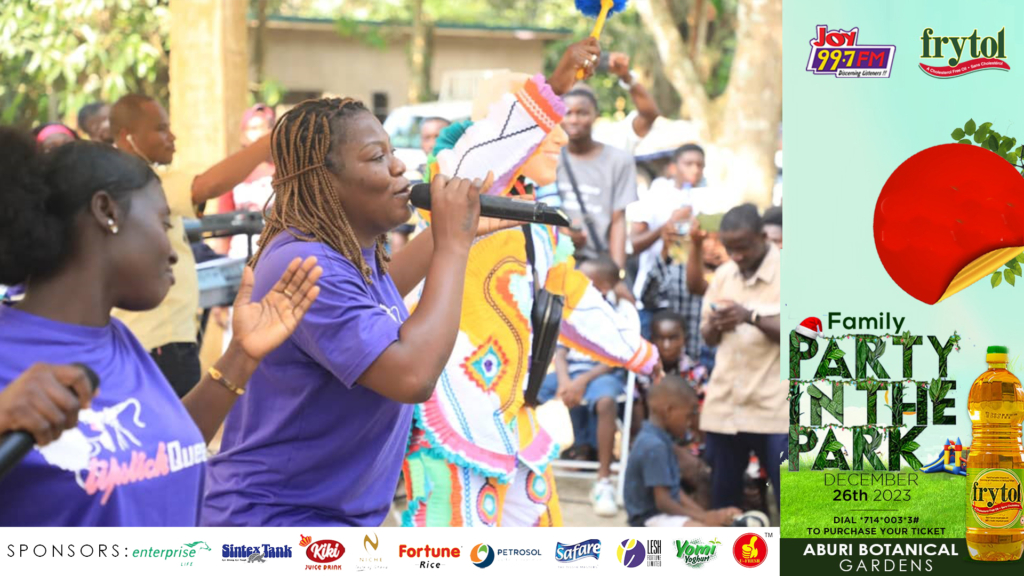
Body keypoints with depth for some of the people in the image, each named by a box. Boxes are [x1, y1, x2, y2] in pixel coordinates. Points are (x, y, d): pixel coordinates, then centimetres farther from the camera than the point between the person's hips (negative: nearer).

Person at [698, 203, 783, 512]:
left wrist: (752, 317, -22)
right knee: (723, 495, 10)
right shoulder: (724, 274, 11)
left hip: (774, 408, -5)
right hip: (724, 405, 5)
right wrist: (716, 325, -9)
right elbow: (708, 337, 15)